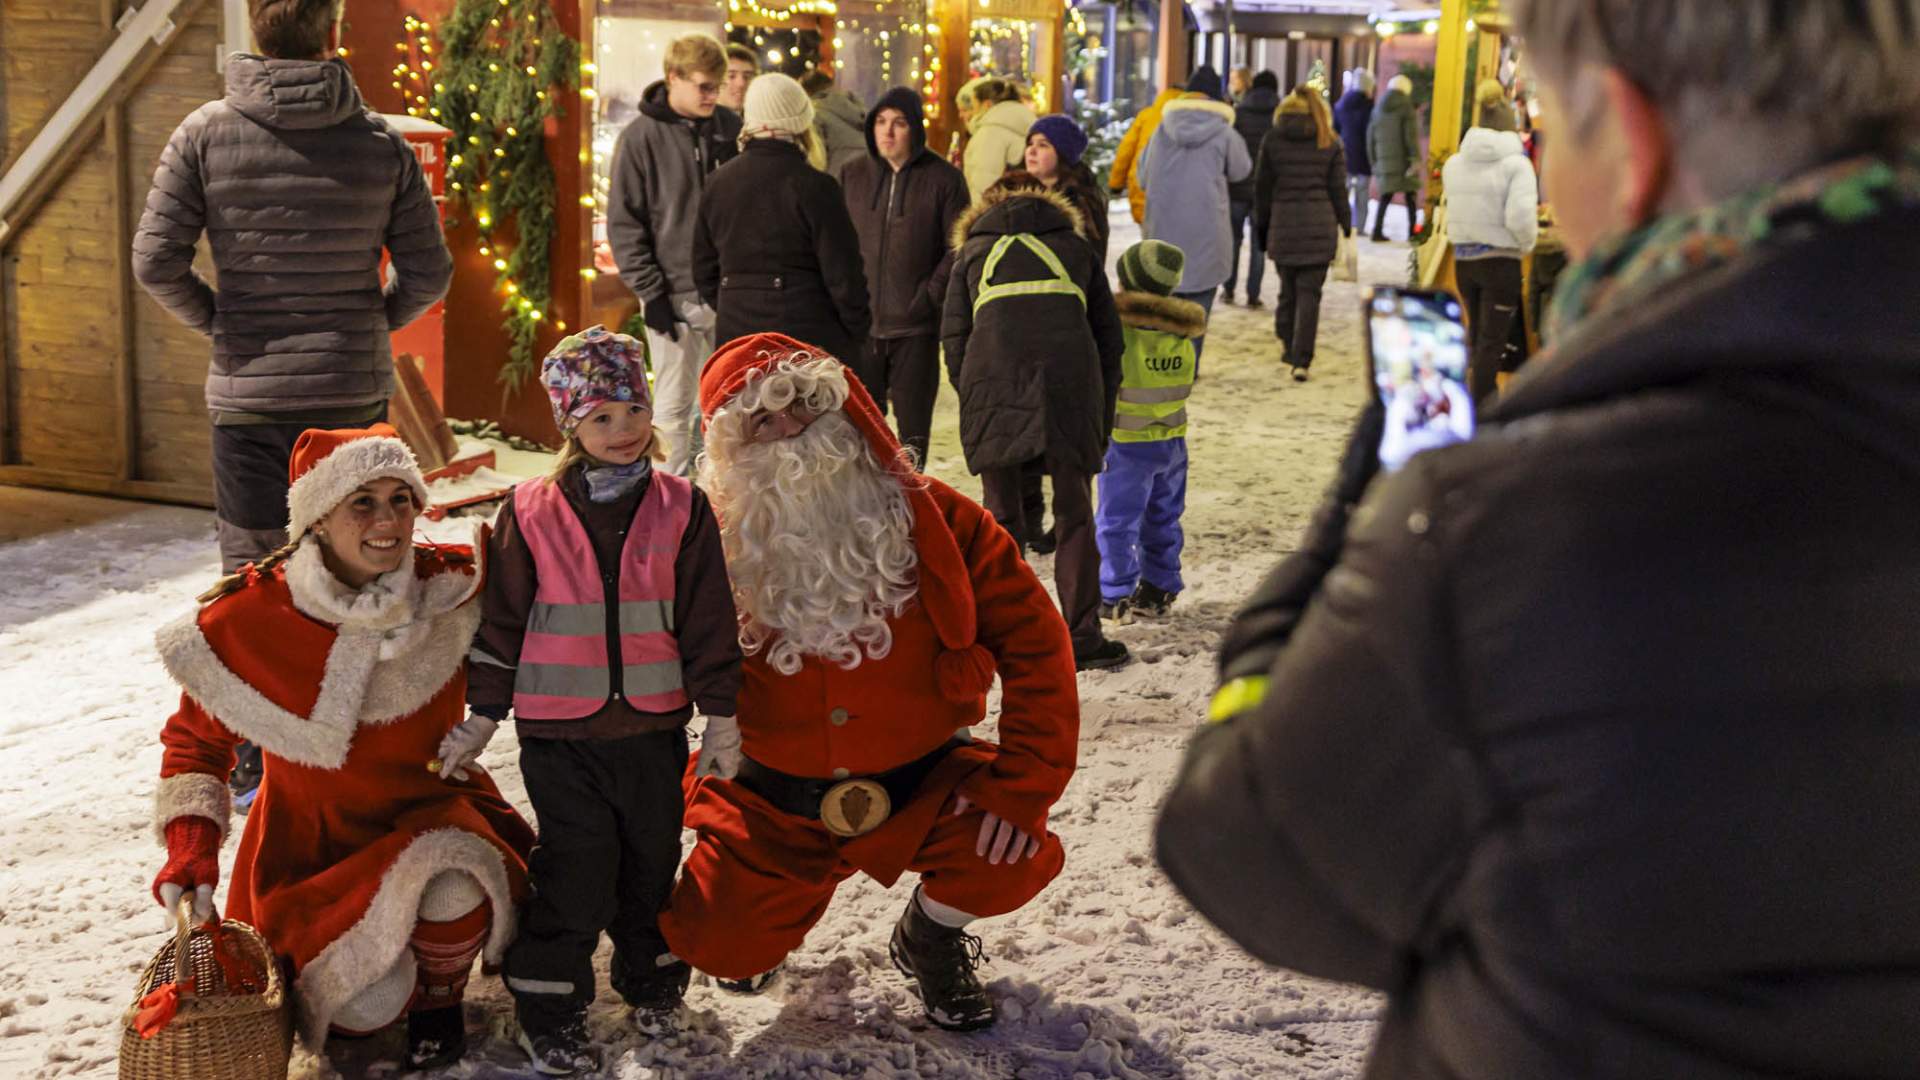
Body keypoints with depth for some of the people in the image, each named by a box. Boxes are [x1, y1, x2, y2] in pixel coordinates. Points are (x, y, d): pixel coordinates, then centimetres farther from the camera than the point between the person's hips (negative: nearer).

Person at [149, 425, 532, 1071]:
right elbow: (196, 740, -1)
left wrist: (483, 714, -8)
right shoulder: (252, 620, -16)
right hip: (314, 833, -1)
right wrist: (191, 843, -16)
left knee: (455, 886, -36)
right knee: (369, 1006, -22)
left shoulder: (454, 586, -12)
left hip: (428, 811, 1)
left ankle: (438, 998, 0)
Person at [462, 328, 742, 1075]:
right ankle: (548, 1008, 13)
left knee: (652, 860, 15)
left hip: (653, 725, 2)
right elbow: (501, 620, 2)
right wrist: (484, 709, 3)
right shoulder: (531, 513, -4)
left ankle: (651, 980, 36)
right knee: (577, 870, -2)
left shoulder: (681, 510, -1)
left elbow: (709, 620, 3)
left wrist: (720, 712, 2)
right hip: (559, 731, -2)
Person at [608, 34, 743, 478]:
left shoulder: (730, 127, 4)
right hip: (676, 295, -4)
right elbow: (624, 222, -5)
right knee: (674, 406, 3)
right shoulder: (641, 137, -6)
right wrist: (650, 291, -10)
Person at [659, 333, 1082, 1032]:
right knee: (718, 947, -14)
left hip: (919, 783, 0)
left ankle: (929, 937, 11)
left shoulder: (928, 518, -10)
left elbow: (1032, 639, -11)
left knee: (1014, 858, -25)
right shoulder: (719, 541, -7)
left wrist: (1021, 786, -19)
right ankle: (795, 886, 24)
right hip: (776, 798, 1)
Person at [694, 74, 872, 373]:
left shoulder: (718, 183, 7)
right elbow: (843, 272, -10)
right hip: (809, 335, -5)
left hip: (737, 333, 5)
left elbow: (704, 269, 14)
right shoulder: (815, 187, -10)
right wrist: (858, 332, 2)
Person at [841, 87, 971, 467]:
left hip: (916, 325, -2)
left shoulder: (943, 179, -2)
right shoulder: (853, 175, 7)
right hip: (861, 322, 2)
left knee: (913, 423, 6)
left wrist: (930, 295, -11)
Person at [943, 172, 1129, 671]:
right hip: (1070, 386, 0)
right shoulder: (1075, 246, 25)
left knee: (1000, 517, 9)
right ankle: (1082, 639, 7)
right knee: (1074, 517, 8)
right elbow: (1109, 335, 19)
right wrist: (1103, 415, 21)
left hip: (992, 386, 0)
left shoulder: (973, 250, 23)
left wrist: (972, 401, 18)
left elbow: (954, 337, 13)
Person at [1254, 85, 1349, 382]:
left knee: (1288, 289, 17)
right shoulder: (1331, 143, 1)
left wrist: (1262, 224, 16)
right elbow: (1338, 189, 2)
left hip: (1283, 225, 1)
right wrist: (1346, 226, 12)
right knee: (1309, 293, -1)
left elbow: (1262, 187, 6)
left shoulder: (1272, 141, 3)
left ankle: (1287, 344, 24)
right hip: (1320, 227, -1)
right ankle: (1301, 361, -8)